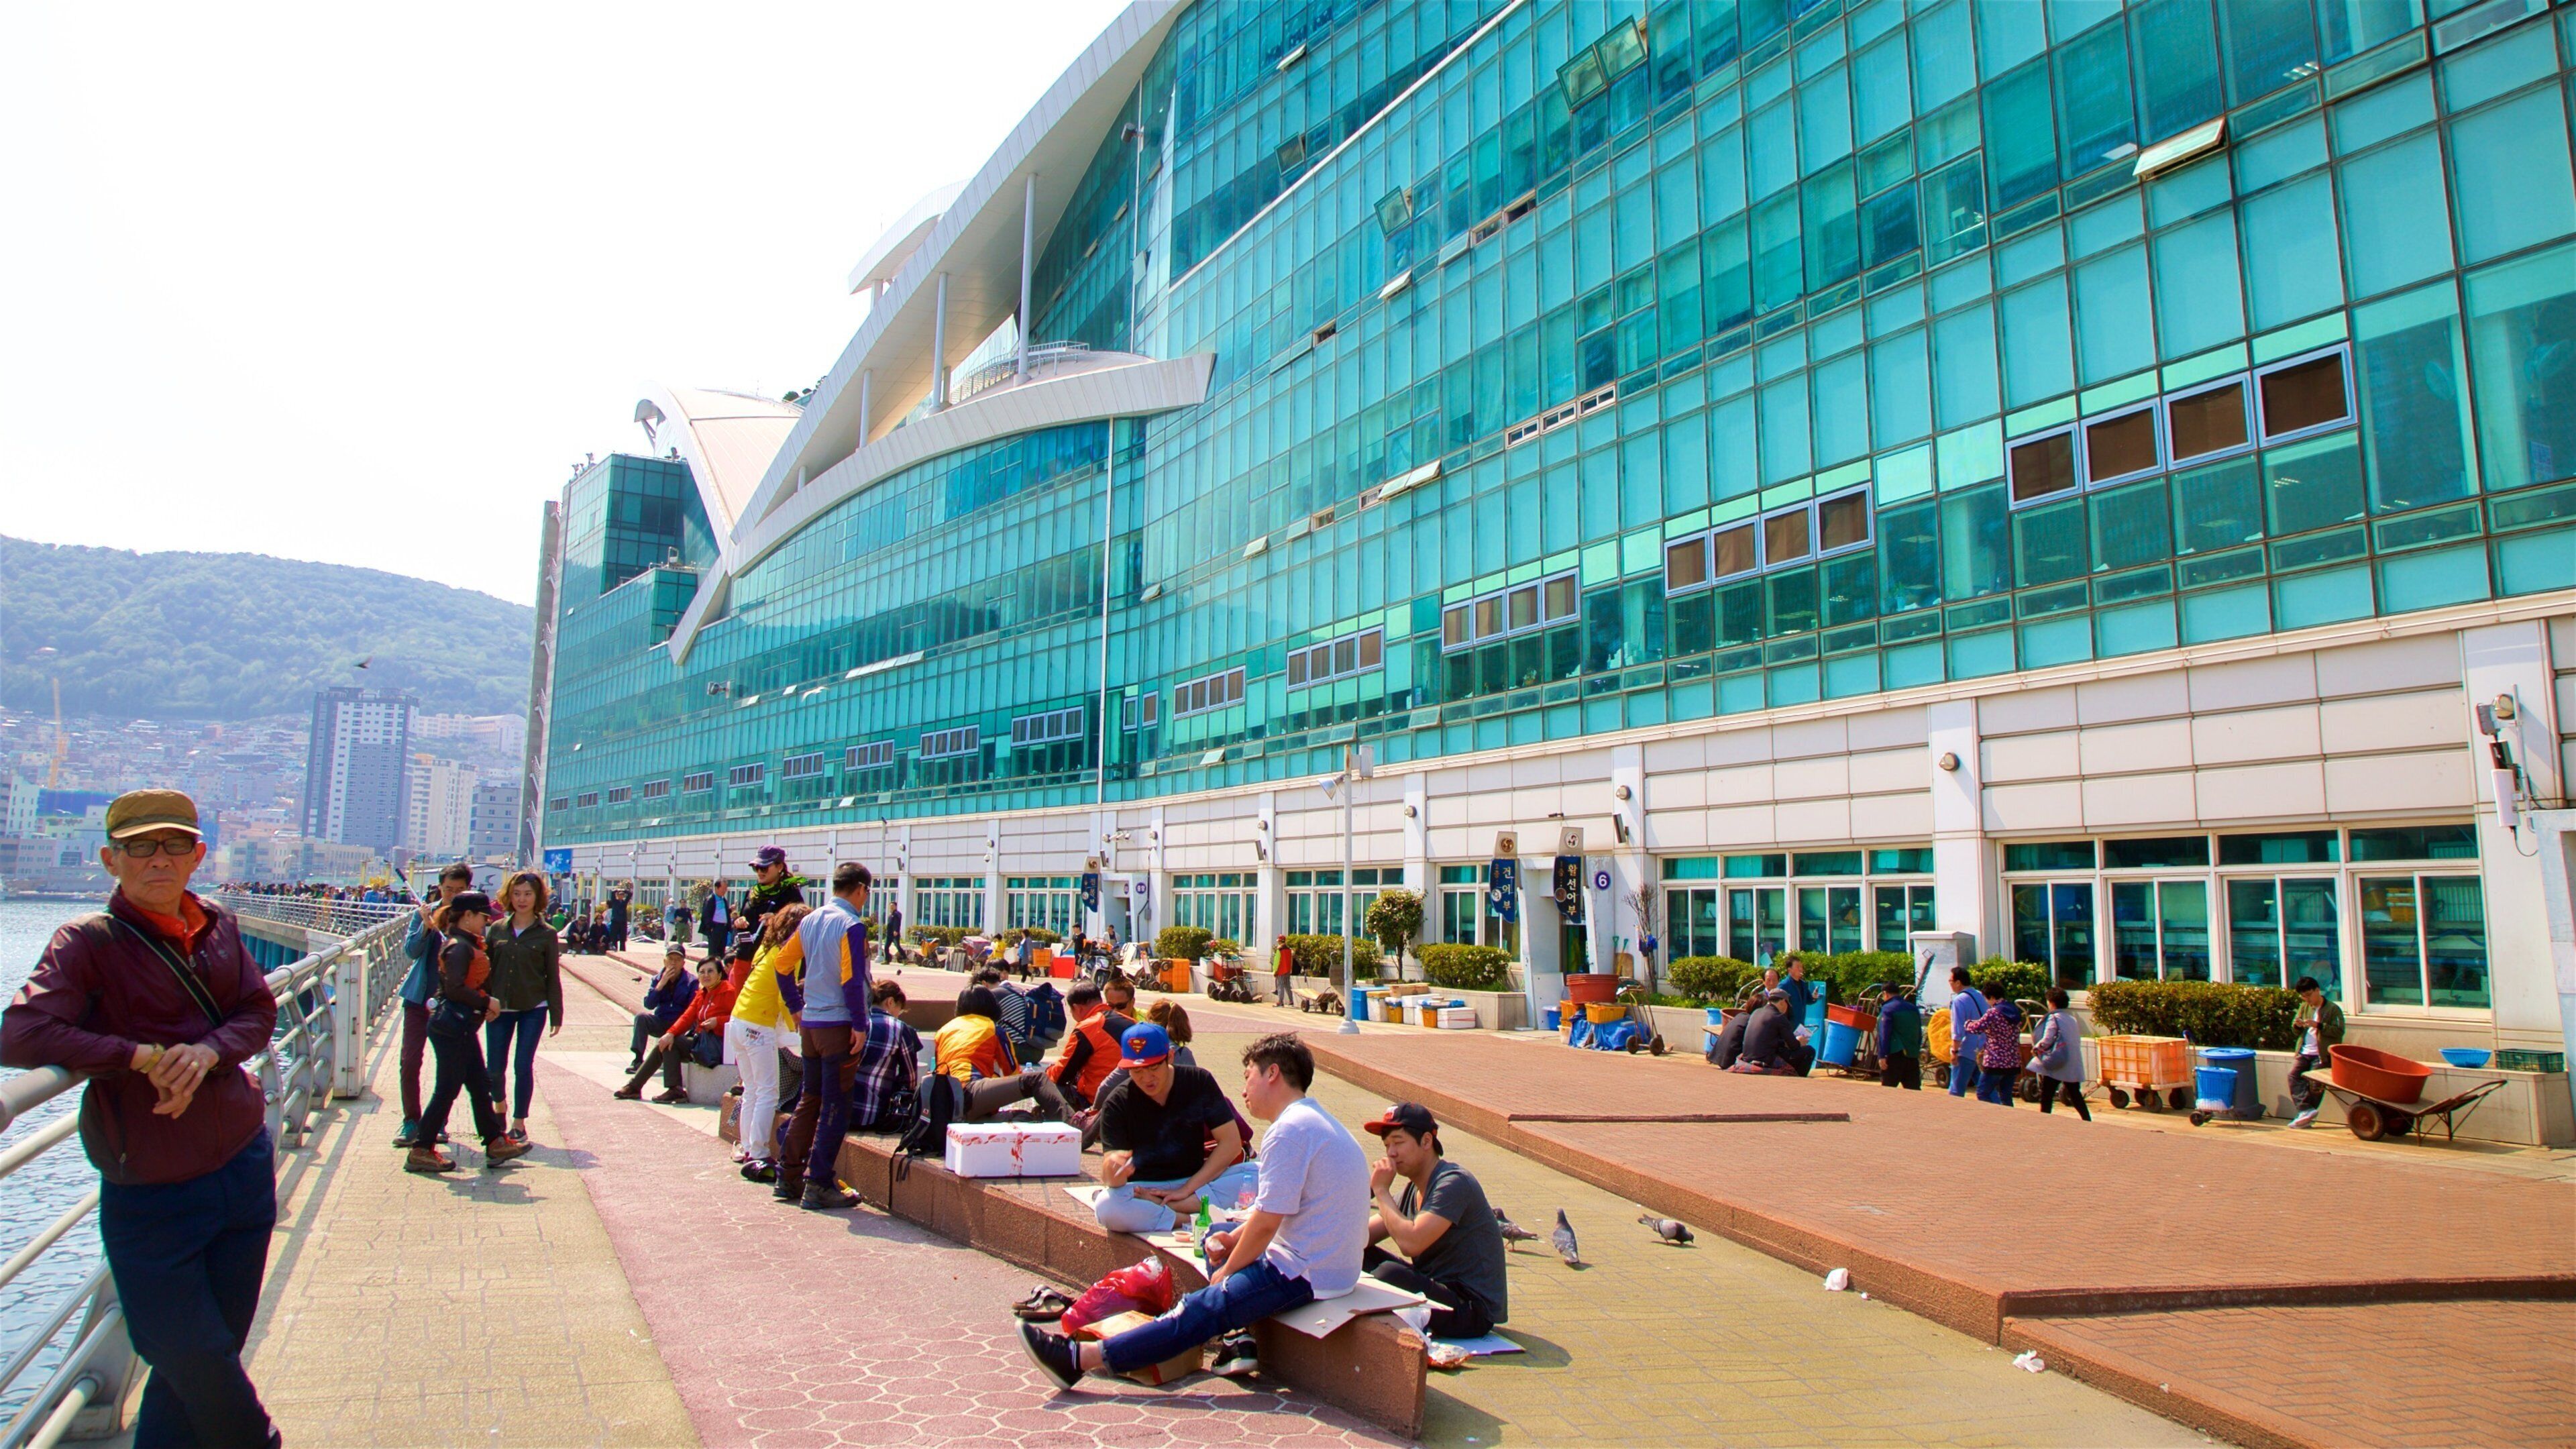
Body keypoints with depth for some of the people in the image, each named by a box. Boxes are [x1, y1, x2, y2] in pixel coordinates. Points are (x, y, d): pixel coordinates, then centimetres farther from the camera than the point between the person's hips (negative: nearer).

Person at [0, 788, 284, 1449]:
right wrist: (144, 1057, -22)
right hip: (151, 1196, -4)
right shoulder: (88, 941, -11)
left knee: (220, 1344, 13)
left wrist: (209, 1050, -14)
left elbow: (258, 1011, 6)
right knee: (197, 1359, 3)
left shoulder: (218, 925, 4)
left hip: (245, 1169, 5)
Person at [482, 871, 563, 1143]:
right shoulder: (497, 929, 5)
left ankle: (519, 1123, 12)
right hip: (499, 1007, 3)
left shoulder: (546, 934, -2)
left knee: (524, 1066, -1)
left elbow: (553, 976, 0)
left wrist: (556, 1015, -1)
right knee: (494, 1067, 6)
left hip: (532, 1009, -2)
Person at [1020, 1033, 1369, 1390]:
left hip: (1304, 1275, -10)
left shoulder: (1289, 1130, -18)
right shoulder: (1316, 1120, 15)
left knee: (1199, 1311, -12)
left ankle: (1080, 1358, -13)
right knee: (1215, 1239, 23)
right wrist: (1234, 1238, 5)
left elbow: (1266, 1222, -19)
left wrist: (1226, 1273, -5)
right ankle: (1239, 1340, 6)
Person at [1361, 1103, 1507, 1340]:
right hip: (1437, 1287, 9)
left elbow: (1411, 1243, -30)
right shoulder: (1415, 1187, 9)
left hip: (1473, 1309, -9)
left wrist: (1381, 1190, -19)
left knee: (1389, 1273, -31)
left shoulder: (1453, 1183, -19)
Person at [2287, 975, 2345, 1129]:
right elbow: (2296, 1030, 22)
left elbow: (2339, 1031, -12)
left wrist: (2318, 1025, -21)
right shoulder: (2304, 1007, 17)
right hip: (2304, 1052, 5)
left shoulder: (2333, 1009, -2)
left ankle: (2305, 1113, -5)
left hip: (2321, 1055, -5)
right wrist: (2297, 1025, -1)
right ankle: (2306, 1110, -21)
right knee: (2293, 1074, -15)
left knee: (2315, 1083, -14)